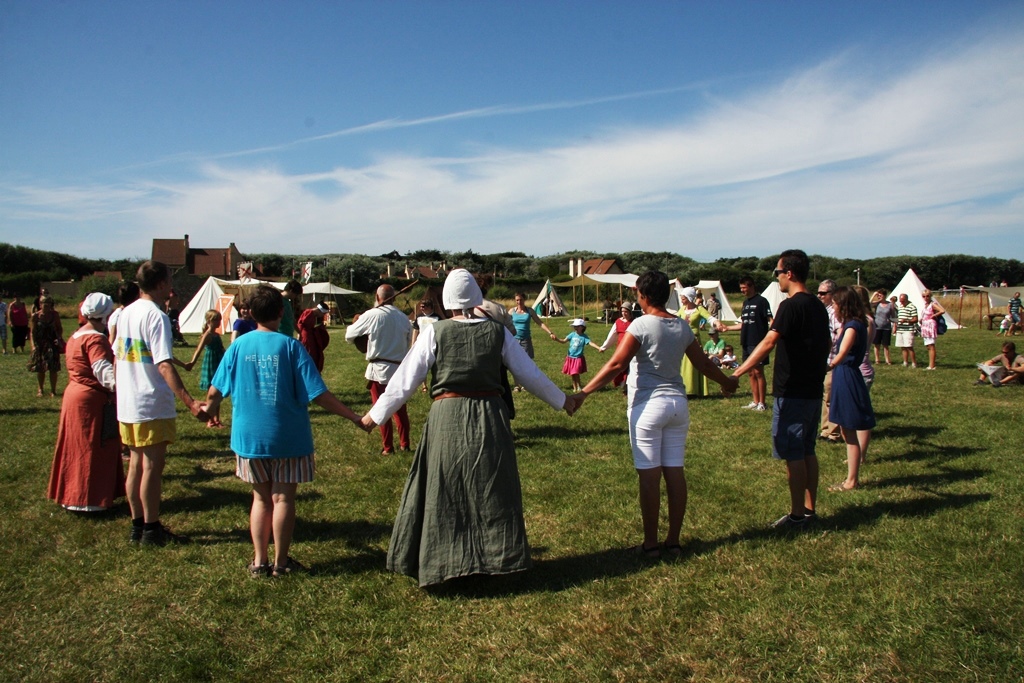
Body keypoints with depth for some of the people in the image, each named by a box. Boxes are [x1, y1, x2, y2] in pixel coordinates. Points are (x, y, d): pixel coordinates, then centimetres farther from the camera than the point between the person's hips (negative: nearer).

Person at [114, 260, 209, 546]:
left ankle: (137, 525, 25)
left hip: (127, 404, 9)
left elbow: (117, 357, 16)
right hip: (152, 405, -8)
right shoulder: (156, 316, -17)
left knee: (136, 465, 15)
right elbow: (164, 365, -26)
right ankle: (151, 530, 10)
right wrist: (190, 403, -32)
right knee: (152, 467, 1)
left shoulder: (126, 313, 9)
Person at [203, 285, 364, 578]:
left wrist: (209, 410, 27)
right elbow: (319, 395, -16)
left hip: (249, 436, 3)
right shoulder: (290, 346, -11)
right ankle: (280, 562, 18)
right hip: (287, 436, -3)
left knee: (261, 498, 16)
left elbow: (215, 391, 5)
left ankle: (259, 562, 20)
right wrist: (355, 417, -8)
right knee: (283, 498, 9)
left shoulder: (239, 346, -2)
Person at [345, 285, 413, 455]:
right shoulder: (403, 318, 1)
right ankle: (404, 444, 22)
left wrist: (355, 323, 19)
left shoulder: (371, 315, -11)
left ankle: (388, 447, 9)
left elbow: (349, 336, -1)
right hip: (400, 368, 4)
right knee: (400, 408, 16)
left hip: (379, 369, -4)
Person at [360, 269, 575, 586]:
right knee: (492, 495, 15)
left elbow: (405, 380, -4)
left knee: (444, 497, 10)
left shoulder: (435, 332, -5)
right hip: (490, 418, 2)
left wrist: (375, 415, 7)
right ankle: (497, 558, 25)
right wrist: (562, 401, 21)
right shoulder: (497, 331, 1)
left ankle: (443, 565, 18)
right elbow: (530, 374, 7)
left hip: (447, 420, -2)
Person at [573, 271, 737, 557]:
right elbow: (703, 364, 17)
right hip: (678, 403, 6)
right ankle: (673, 541, 17)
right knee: (675, 472, 9)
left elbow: (616, 365, -17)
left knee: (649, 475, 0)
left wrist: (584, 392, -14)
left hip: (648, 405, -6)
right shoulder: (683, 327, 8)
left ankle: (650, 544, 7)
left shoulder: (641, 325, -10)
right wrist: (726, 382, 35)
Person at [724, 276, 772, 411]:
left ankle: (762, 403, 3)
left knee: (758, 372, -4)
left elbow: (771, 321, -13)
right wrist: (727, 328, 20)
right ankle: (755, 402, 17)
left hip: (758, 343, -8)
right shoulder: (745, 302, 16)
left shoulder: (761, 301, -7)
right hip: (746, 343, 8)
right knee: (751, 373, 10)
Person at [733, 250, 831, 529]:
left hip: (792, 392, -9)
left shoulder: (791, 306, -17)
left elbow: (767, 343, -25)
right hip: (813, 390, 9)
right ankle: (809, 509, 22)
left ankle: (797, 515, 4)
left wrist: (738, 373, -27)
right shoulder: (819, 306, 10)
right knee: (807, 450, 14)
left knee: (793, 453, -2)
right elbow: (827, 344, 20)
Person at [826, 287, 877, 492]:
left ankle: (851, 481, 7)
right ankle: (852, 477, 25)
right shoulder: (849, 325, 12)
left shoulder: (853, 326, -17)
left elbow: (840, 356, -27)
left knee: (850, 433, -1)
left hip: (848, 379, -10)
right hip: (843, 378, 10)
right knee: (847, 432, 16)